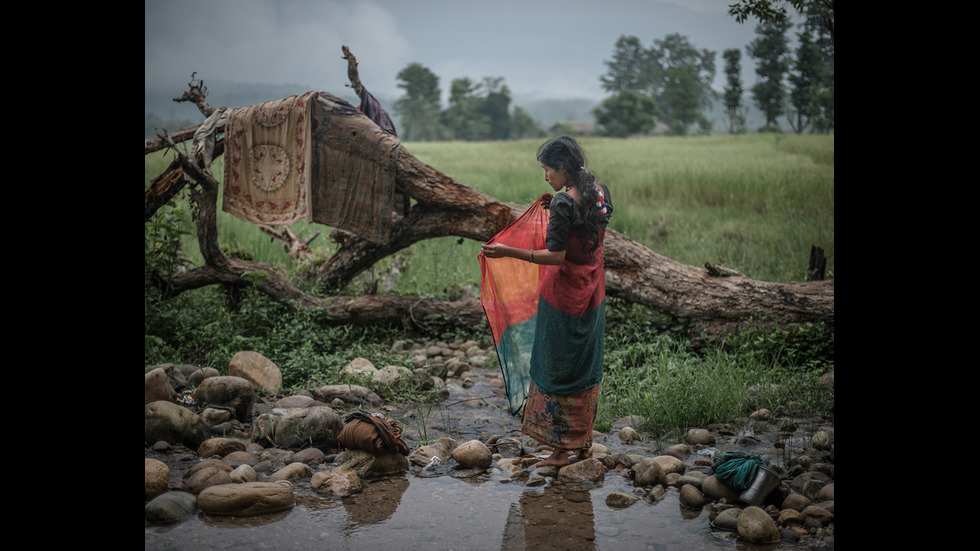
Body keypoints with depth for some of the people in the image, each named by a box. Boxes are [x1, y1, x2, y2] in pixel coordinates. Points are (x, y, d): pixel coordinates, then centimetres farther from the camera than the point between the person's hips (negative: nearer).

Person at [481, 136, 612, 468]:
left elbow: (555, 256, -23)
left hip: (564, 295, -8)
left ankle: (561, 450, 11)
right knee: (587, 368, 17)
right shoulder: (600, 193, 2)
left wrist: (508, 252, -22)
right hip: (593, 291, 8)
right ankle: (584, 443, 29)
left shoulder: (563, 204, -22)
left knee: (557, 370, 4)